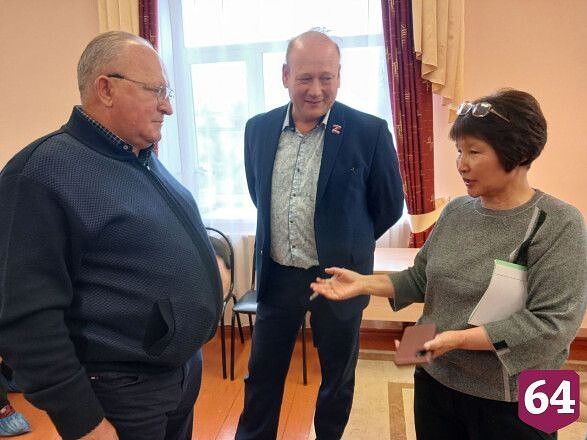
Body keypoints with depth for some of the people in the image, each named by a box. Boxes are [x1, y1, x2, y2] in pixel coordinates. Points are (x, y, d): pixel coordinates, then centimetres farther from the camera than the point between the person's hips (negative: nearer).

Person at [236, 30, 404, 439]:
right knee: (262, 375, 17)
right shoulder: (258, 128, -2)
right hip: (276, 275, 3)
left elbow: (389, 205, -2)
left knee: (337, 376, 19)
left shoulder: (370, 132, -13)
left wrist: (346, 244, 7)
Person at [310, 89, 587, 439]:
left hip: (509, 405, -4)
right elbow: (422, 279, 5)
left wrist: (459, 338, -27)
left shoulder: (559, 225, -16)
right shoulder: (457, 211, 1)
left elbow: (553, 323, -21)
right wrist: (364, 283, -7)